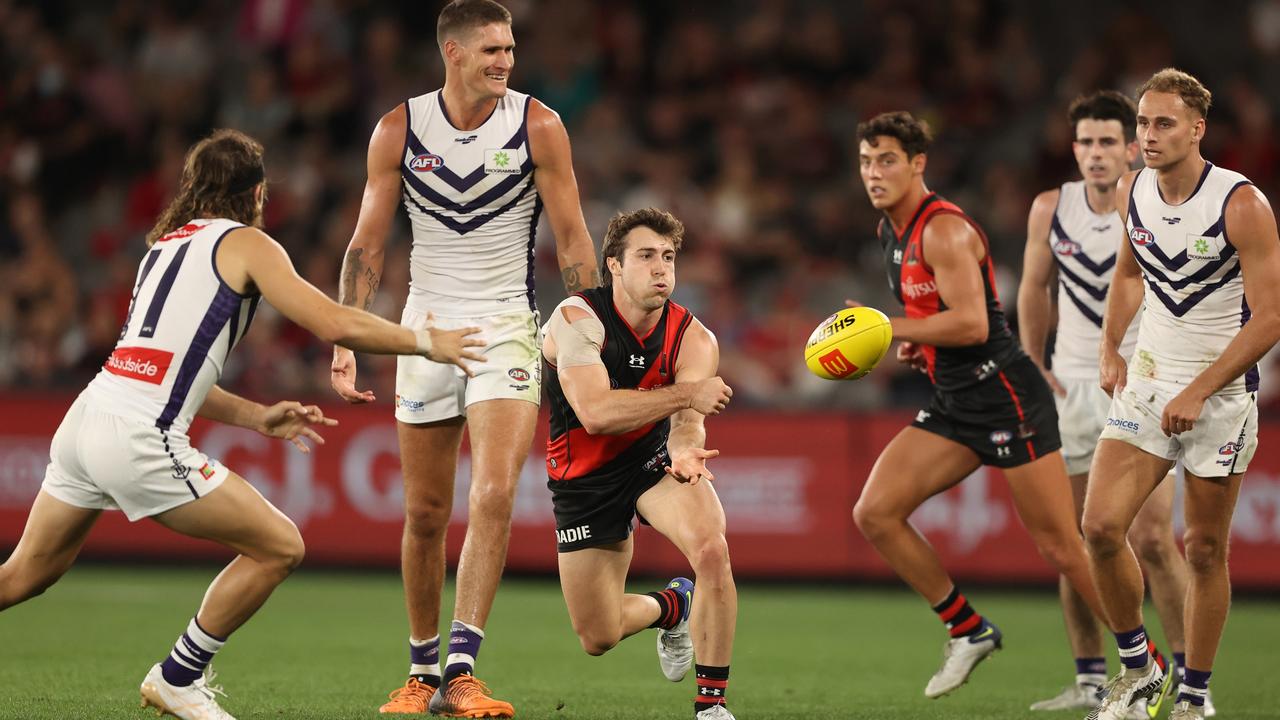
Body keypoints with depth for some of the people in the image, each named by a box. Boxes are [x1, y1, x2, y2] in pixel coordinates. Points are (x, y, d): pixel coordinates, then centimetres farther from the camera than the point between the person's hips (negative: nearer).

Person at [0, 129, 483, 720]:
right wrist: (427, 342, 7)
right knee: (280, 547, 3)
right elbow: (335, 324, -6)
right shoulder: (245, 243, 2)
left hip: (84, 420, 8)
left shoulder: (165, 244, 24)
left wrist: (259, 418, 26)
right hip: (139, 442, -8)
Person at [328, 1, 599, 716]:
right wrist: (345, 344, -5)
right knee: (426, 515, 6)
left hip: (508, 327, -2)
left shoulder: (538, 126, -6)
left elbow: (572, 239, -1)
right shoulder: (400, 130, -2)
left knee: (494, 496, -20)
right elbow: (367, 244, 3)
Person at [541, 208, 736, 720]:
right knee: (598, 638, 4)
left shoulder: (693, 339, -13)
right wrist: (687, 393, -41)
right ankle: (670, 608, 41)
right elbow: (595, 413, -35)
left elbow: (686, 420, -27)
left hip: (654, 457, 1)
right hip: (584, 478, -1)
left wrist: (684, 450, -51)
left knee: (711, 547, -32)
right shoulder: (577, 320, -23)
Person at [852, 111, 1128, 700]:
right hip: (954, 405, 9)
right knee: (874, 514, -3)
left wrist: (886, 327, -20)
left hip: (1004, 397, -9)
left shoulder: (944, 230, -16)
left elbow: (971, 323, -25)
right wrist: (919, 344, 9)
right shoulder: (891, 231, 13)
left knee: (1060, 547, -7)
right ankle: (970, 631, 8)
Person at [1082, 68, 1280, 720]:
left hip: (1221, 394, -4)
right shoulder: (1132, 191, 1)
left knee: (1205, 549, 2)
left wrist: (1198, 393, -19)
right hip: (1146, 382, 4)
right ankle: (1136, 666, 8)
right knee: (1100, 526, -10)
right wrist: (1110, 350, 10)